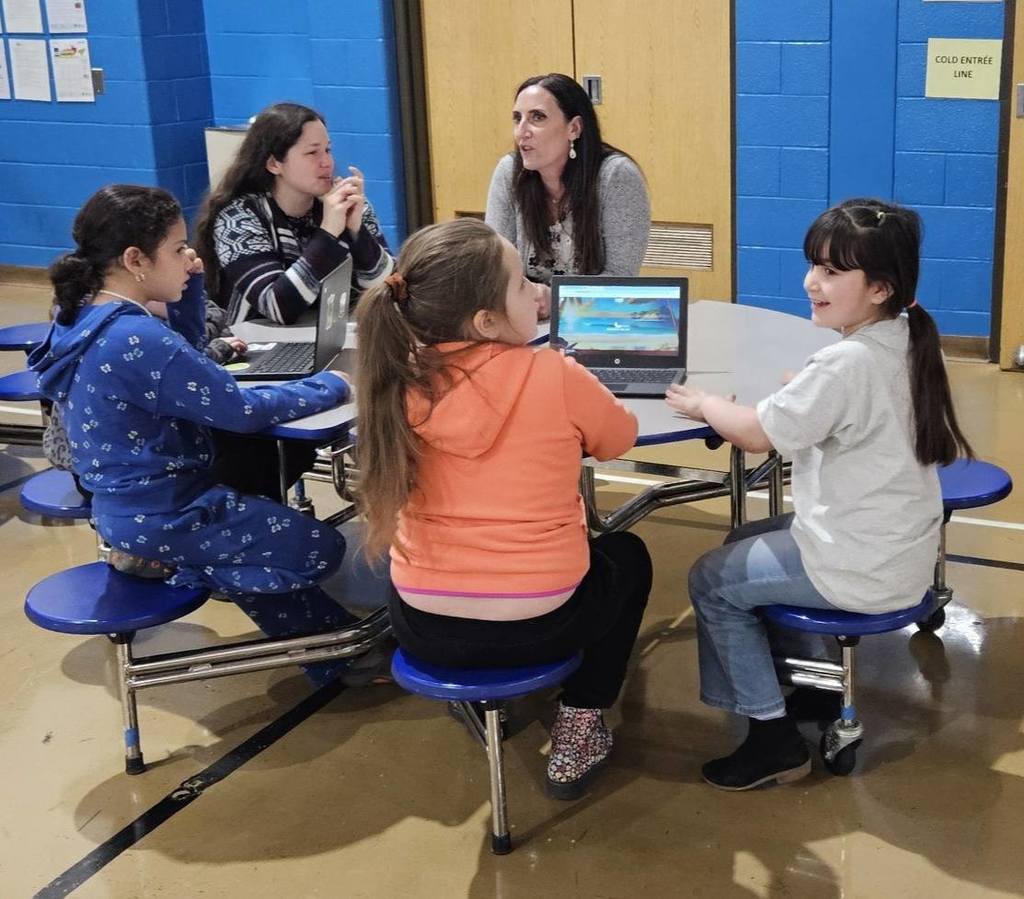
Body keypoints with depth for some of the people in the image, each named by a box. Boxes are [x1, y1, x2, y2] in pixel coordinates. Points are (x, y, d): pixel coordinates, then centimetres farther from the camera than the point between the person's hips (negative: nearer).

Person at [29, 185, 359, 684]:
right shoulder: (139, 341, -28)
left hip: (127, 505, 10)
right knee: (321, 549, 3)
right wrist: (331, 386, -12)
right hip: (165, 518, -10)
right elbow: (241, 411, -25)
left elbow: (187, 366, 16)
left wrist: (187, 285, 3)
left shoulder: (85, 318, 2)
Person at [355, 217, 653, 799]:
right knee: (627, 555, 29)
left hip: (424, 625, 4)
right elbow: (620, 437, 4)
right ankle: (578, 730, 24)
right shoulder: (554, 377, -17)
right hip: (536, 625, -3)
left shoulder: (403, 379, -7)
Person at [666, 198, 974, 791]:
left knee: (711, 580, 5)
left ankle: (775, 737, 10)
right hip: (901, 547, 9)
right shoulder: (907, 343, 1)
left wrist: (703, 403, -1)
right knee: (745, 542, 24)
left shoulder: (846, 363, -26)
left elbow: (757, 435, -16)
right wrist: (808, 390, 4)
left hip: (865, 569, -9)